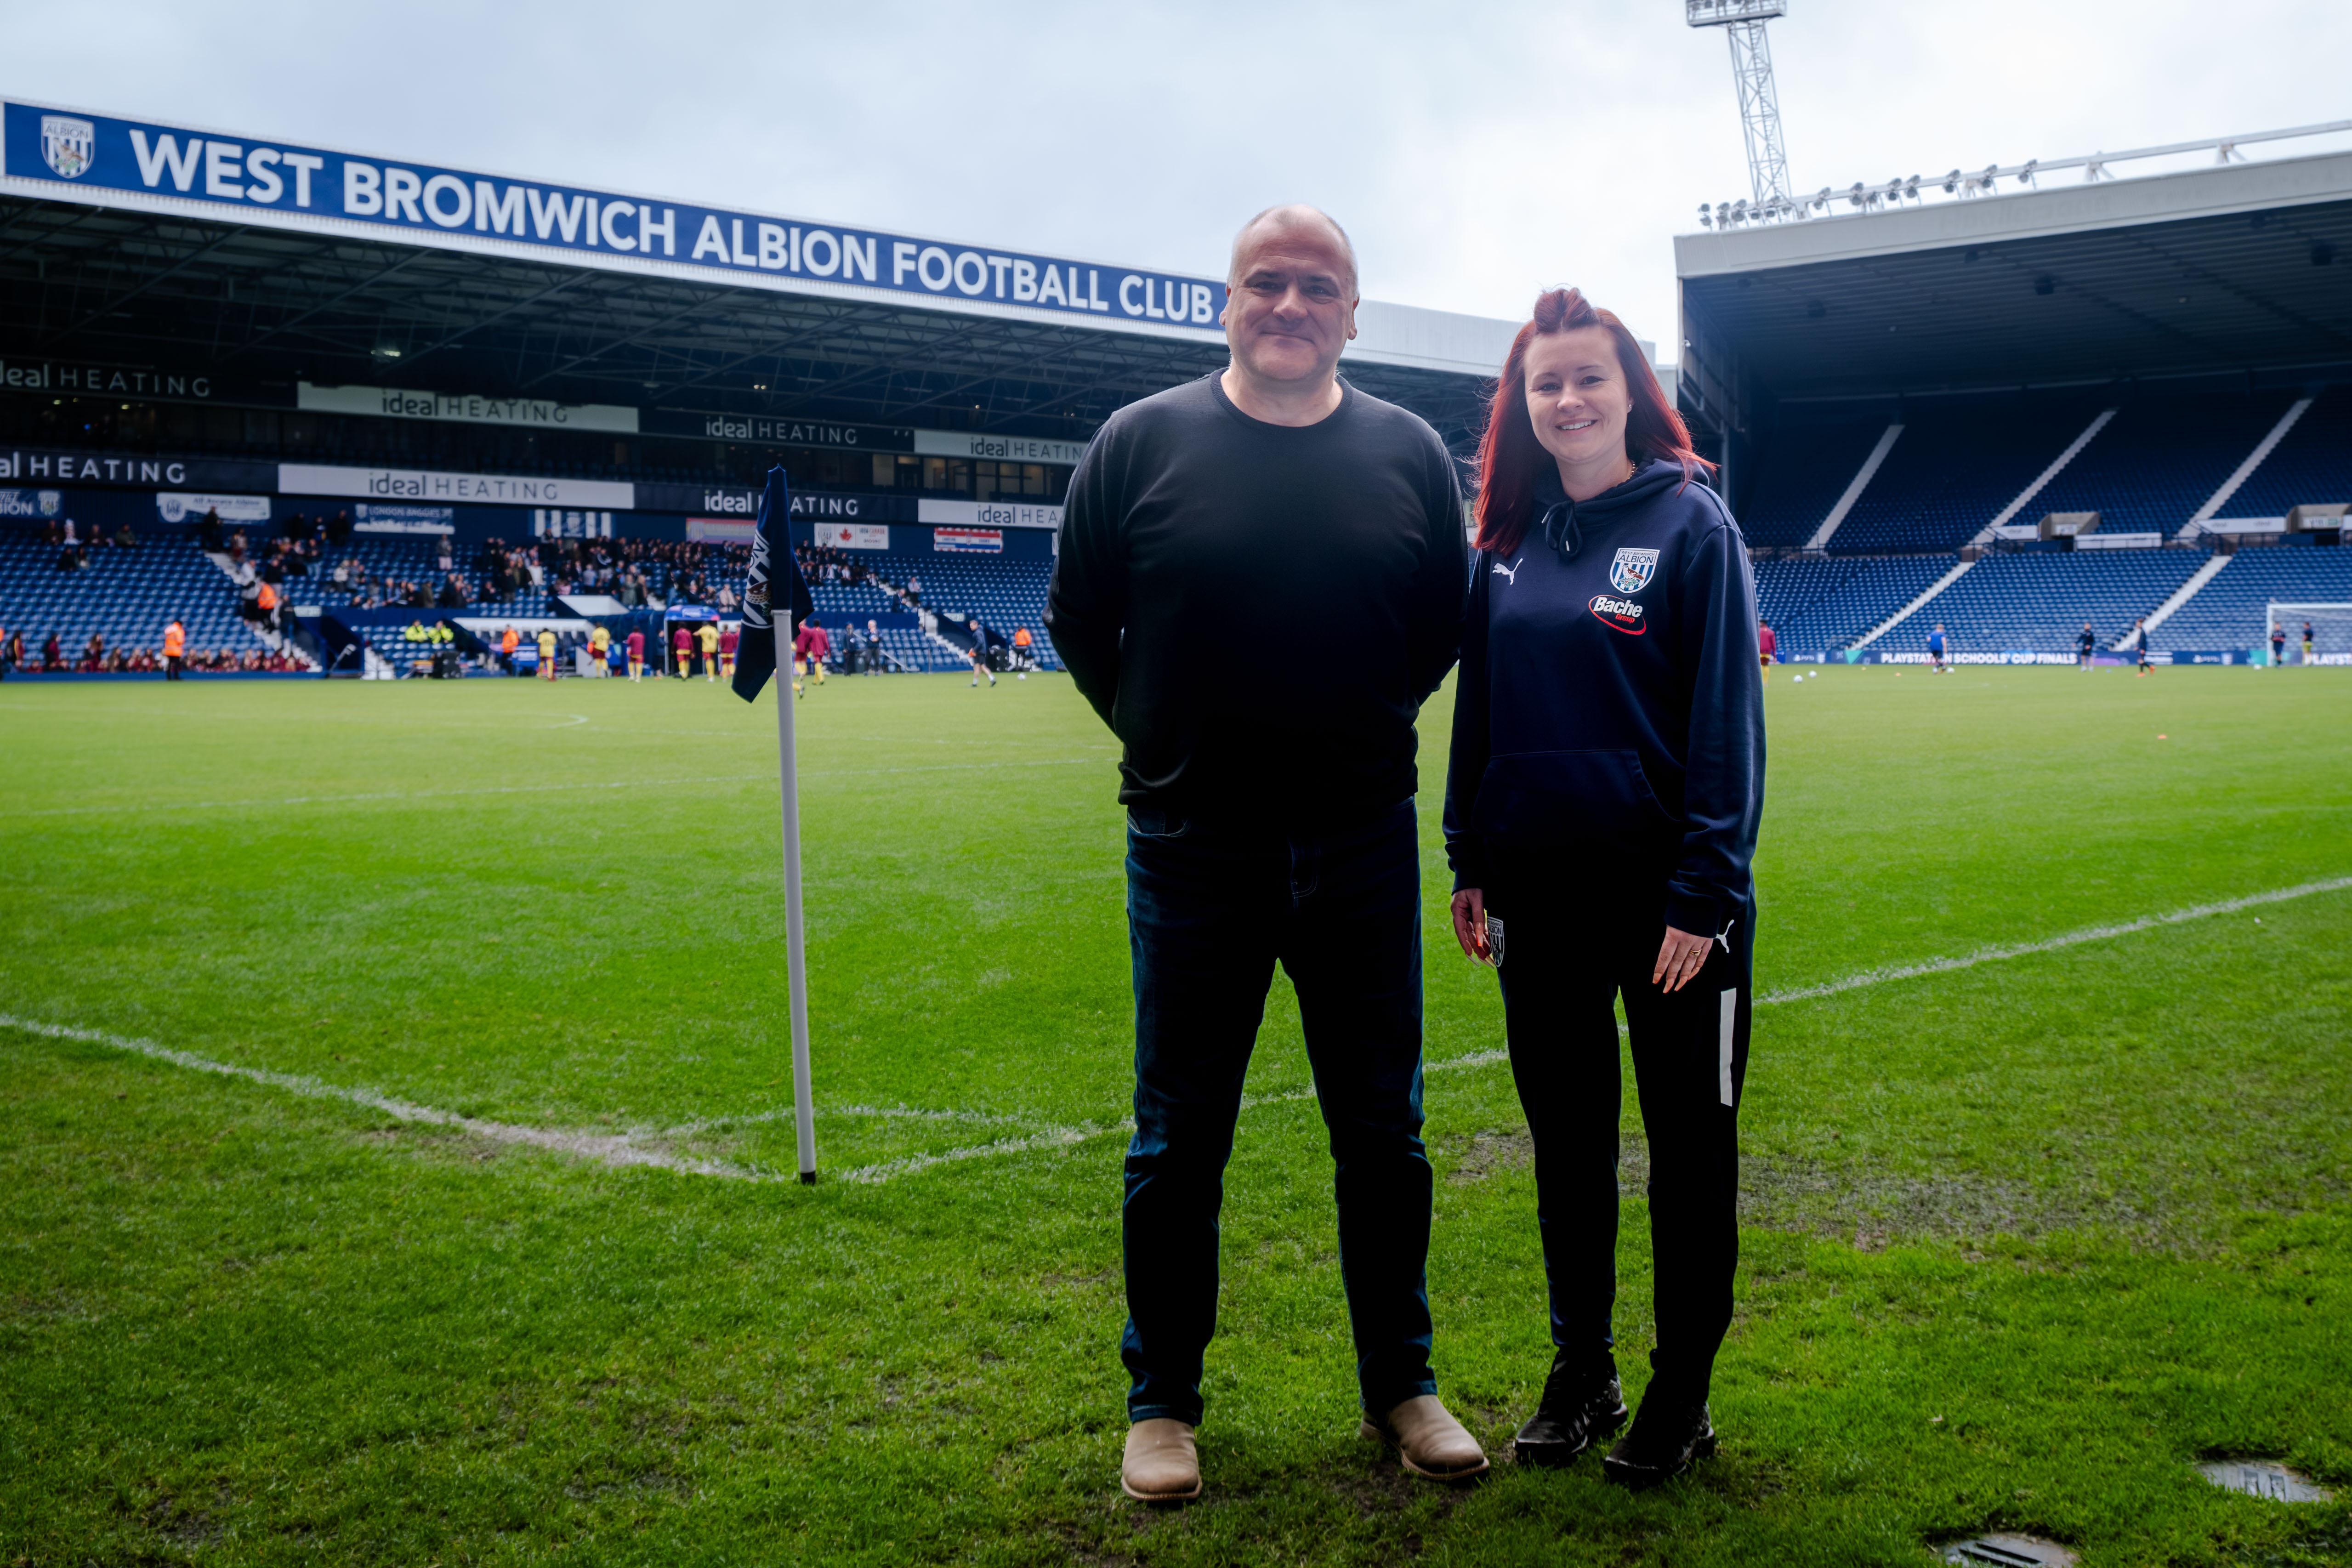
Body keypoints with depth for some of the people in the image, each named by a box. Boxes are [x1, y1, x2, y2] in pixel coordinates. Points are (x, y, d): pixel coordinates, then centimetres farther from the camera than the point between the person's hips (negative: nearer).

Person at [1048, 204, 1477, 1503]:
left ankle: (1401, 1388, 27)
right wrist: (1162, 737, 5)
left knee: (1383, 1134, 11)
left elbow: (1449, 620, 14)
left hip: (1363, 848, 2)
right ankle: (1162, 1401, 22)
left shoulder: (1409, 454, 2)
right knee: (1177, 1143, 7)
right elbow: (1076, 612, 6)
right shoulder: (1145, 441, -3)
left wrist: (1367, 727, 7)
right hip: (1192, 849, -1)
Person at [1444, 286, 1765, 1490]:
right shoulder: (1509, 543, 8)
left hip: (1666, 890, -5)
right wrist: (1470, 866, 8)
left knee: (1689, 1144, 7)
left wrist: (1704, 891, -15)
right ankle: (1580, 1372, 28)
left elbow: (1726, 716, -11)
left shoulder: (1690, 523, -7)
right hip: (1538, 889, 5)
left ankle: (1681, 1397, 20)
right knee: (1565, 1139, 13)